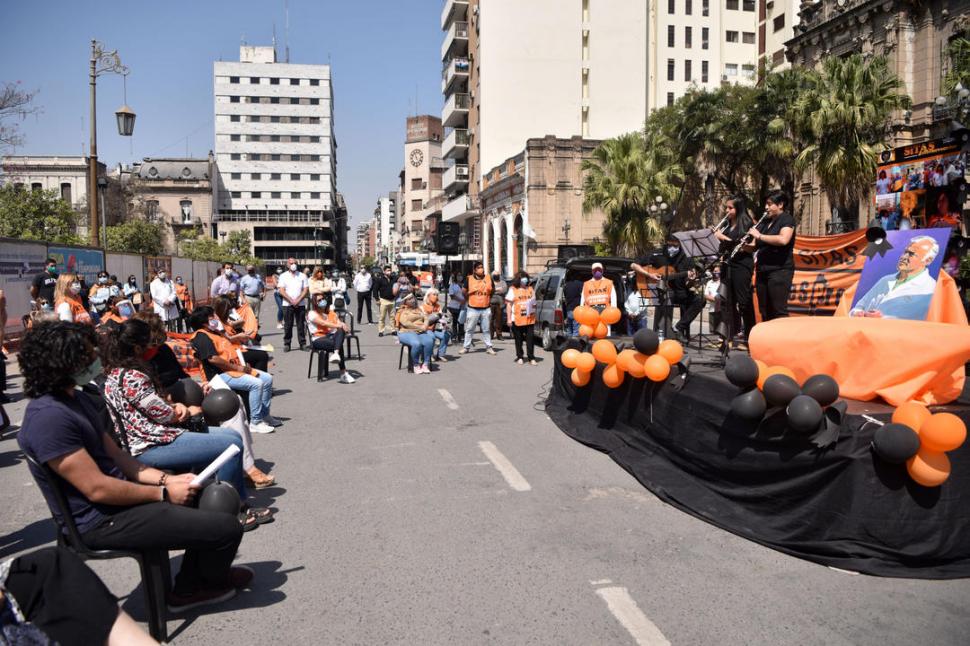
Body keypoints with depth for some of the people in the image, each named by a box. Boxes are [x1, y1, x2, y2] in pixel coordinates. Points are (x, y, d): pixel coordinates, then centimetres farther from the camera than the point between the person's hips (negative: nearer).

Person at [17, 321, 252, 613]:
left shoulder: (77, 398, 8)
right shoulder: (48, 417, -25)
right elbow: (97, 489, -25)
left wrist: (166, 478, -2)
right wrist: (164, 493, -15)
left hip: (118, 494, 11)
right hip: (100, 521, -11)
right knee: (226, 528, -15)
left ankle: (188, 589, 22)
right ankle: (212, 581, 20)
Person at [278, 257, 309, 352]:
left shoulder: (302, 276, 9)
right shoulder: (283, 276, 6)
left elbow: (306, 290, 3)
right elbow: (281, 291, -2)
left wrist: (298, 301, -10)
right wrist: (291, 301, -12)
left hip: (300, 304, 1)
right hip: (287, 304, -1)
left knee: (301, 325, 2)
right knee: (288, 325, 1)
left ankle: (303, 344, 6)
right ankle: (286, 344, 7)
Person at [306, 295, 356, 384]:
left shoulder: (331, 312, 21)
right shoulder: (312, 313, 1)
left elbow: (339, 322, 9)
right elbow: (323, 323, -15)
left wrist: (343, 325, -17)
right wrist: (338, 325, -26)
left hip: (331, 336, 5)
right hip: (318, 339, -5)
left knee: (341, 331, -31)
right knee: (339, 345, -32)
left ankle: (336, 354, -50)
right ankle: (343, 374, -32)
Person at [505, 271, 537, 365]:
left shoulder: (530, 289, 13)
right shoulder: (513, 290, 2)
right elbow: (508, 305, -1)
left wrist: (533, 315, 13)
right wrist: (509, 319, -7)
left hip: (529, 319, 2)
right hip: (517, 320, -2)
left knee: (530, 339, -4)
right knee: (518, 339, 7)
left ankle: (531, 358, -1)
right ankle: (520, 357, 18)